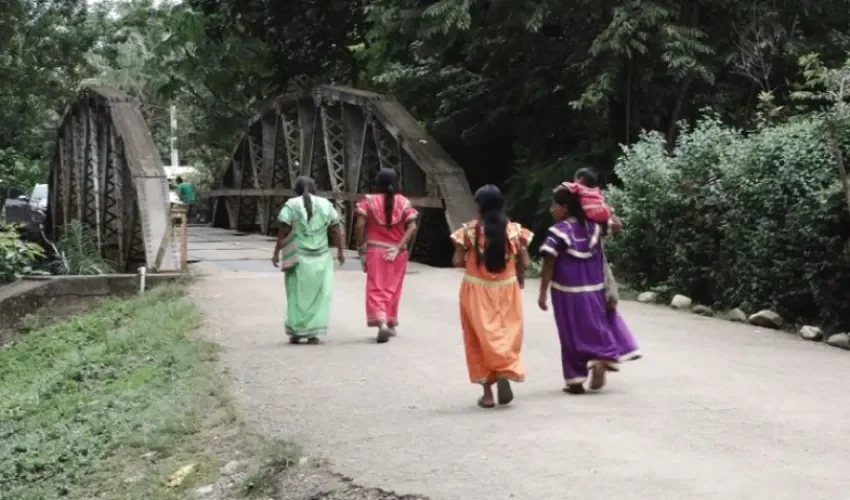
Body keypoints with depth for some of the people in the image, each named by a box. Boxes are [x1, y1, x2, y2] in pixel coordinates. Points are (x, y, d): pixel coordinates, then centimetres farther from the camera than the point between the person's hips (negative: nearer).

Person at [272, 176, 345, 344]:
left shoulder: (291, 205, -3)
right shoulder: (326, 204, 5)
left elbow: (284, 232, -8)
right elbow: (336, 230, 5)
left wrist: (276, 253, -2)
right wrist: (340, 251, 14)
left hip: (298, 257, -1)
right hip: (321, 257, 1)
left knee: (297, 295, 9)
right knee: (318, 295, 7)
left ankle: (296, 332, 11)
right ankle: (313, 333, 5)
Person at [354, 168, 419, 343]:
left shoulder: (369, 201, -3)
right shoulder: (404, 202, 1)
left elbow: (360, 225, -12)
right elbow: (412, 227, -9)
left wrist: (361, 248, -3)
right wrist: (398, 247, -11)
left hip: (375, 251, -2)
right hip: (397, 252, 2)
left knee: (376, 288, -1)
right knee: (393, 288, 16)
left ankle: (382, 323, -20)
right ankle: (391, 324, 26)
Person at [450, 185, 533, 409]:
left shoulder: (469, 230, -8)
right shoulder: (514, 230, -2)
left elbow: (457, 261, -8)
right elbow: (524, 262, 0)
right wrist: (520, 280, 17)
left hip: (477, 291, -1)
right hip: (507, 289, 1)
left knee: (481, 337, 7)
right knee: (507, 334, 12)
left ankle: (488, 392, 9)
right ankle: (505, 372, -15)